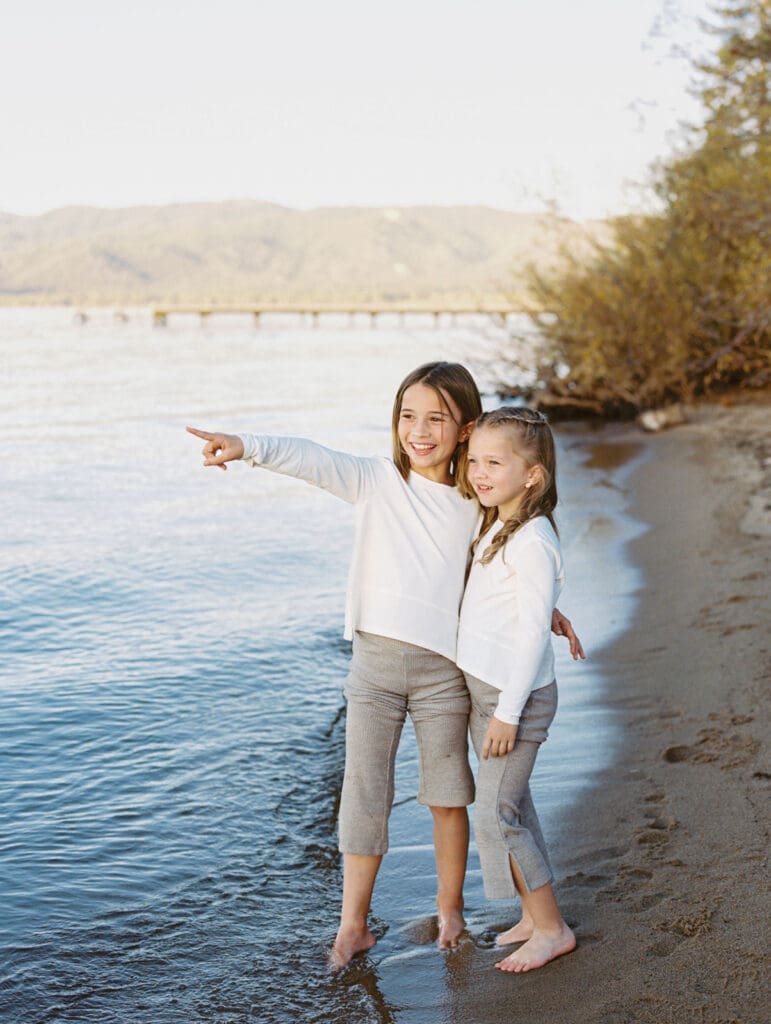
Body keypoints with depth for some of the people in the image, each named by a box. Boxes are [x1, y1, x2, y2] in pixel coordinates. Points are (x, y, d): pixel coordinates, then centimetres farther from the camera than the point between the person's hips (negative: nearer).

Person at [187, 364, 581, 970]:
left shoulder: (475, 506, 4)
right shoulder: (376, 481, 0)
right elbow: (313, 460, -15)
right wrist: (247, 446, -30)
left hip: (442, 667, 1)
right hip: (375, 659, -1)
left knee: (448, 795, 10)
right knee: (365, 794, 4)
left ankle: (450, 908, 30)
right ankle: (353, 924, 16)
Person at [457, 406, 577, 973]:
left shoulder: (532, 542, -21)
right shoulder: (495, 528, 8)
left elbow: (534, 633, -22)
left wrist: (508, 712, -20)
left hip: (516, 695, -9)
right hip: (483, 689, 9)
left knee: (495, 815, -4)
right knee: (511, 805, 16)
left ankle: (552, 929, 8)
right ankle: (534, 915, 28)